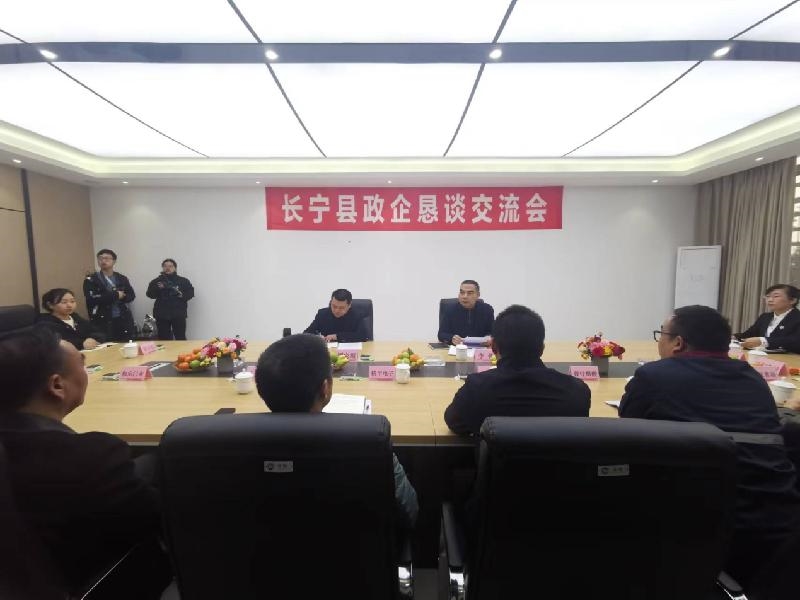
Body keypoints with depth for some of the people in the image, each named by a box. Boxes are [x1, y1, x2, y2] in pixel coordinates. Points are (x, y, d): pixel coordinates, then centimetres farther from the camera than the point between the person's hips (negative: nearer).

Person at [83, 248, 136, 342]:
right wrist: (116, 295, -14)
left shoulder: (122, 278, 10)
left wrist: (121, 297, -14)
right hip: (103, 321, -3)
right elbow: (92, 298, -14)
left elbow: (131, 296, 7)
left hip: (123, 320, 3)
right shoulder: (91, 280, 0)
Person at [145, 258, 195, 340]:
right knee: (164, 339, 4)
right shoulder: (156, 281, 11)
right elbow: (150, 294, 0)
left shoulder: (183, 281, 8)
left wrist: (182, 295, -15)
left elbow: (190, 293, 4)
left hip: (178, 314, -1)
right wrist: (158, 288, -18)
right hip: (162, 315, 2)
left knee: (180, 338, -1)